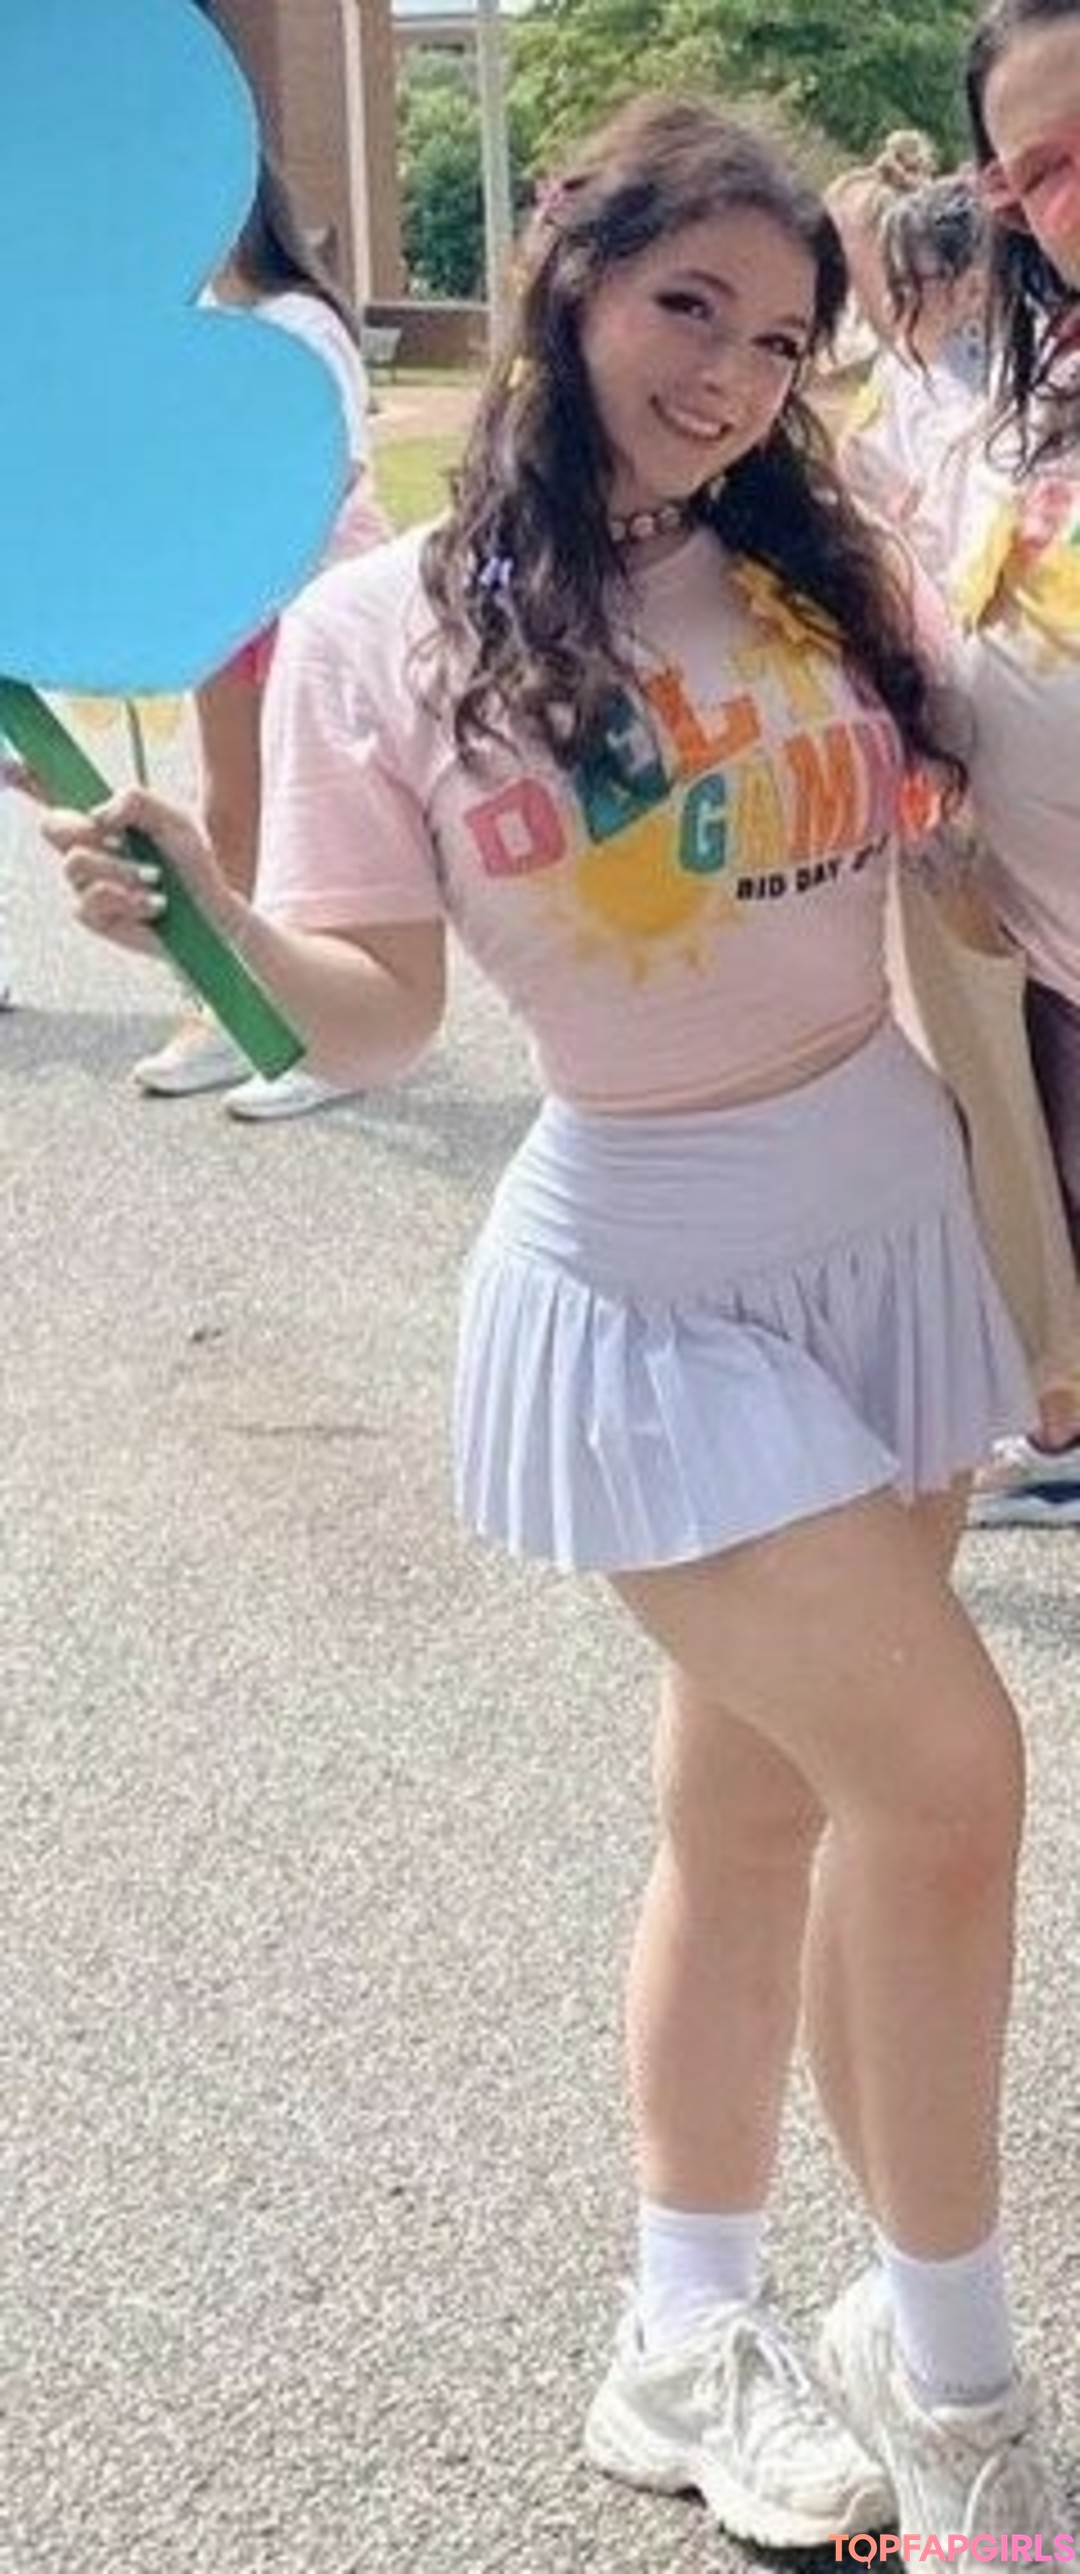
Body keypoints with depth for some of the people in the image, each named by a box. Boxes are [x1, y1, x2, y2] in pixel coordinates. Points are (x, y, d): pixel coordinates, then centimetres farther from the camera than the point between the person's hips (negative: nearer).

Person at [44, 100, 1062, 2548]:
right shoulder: (383, 632, -9)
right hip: (651, 1288, -5)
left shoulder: (828, 580, 1)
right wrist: (210, 920, -28)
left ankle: (692, 2332, 31)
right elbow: (377, 1020, -10)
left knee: (765, 1803, 12)